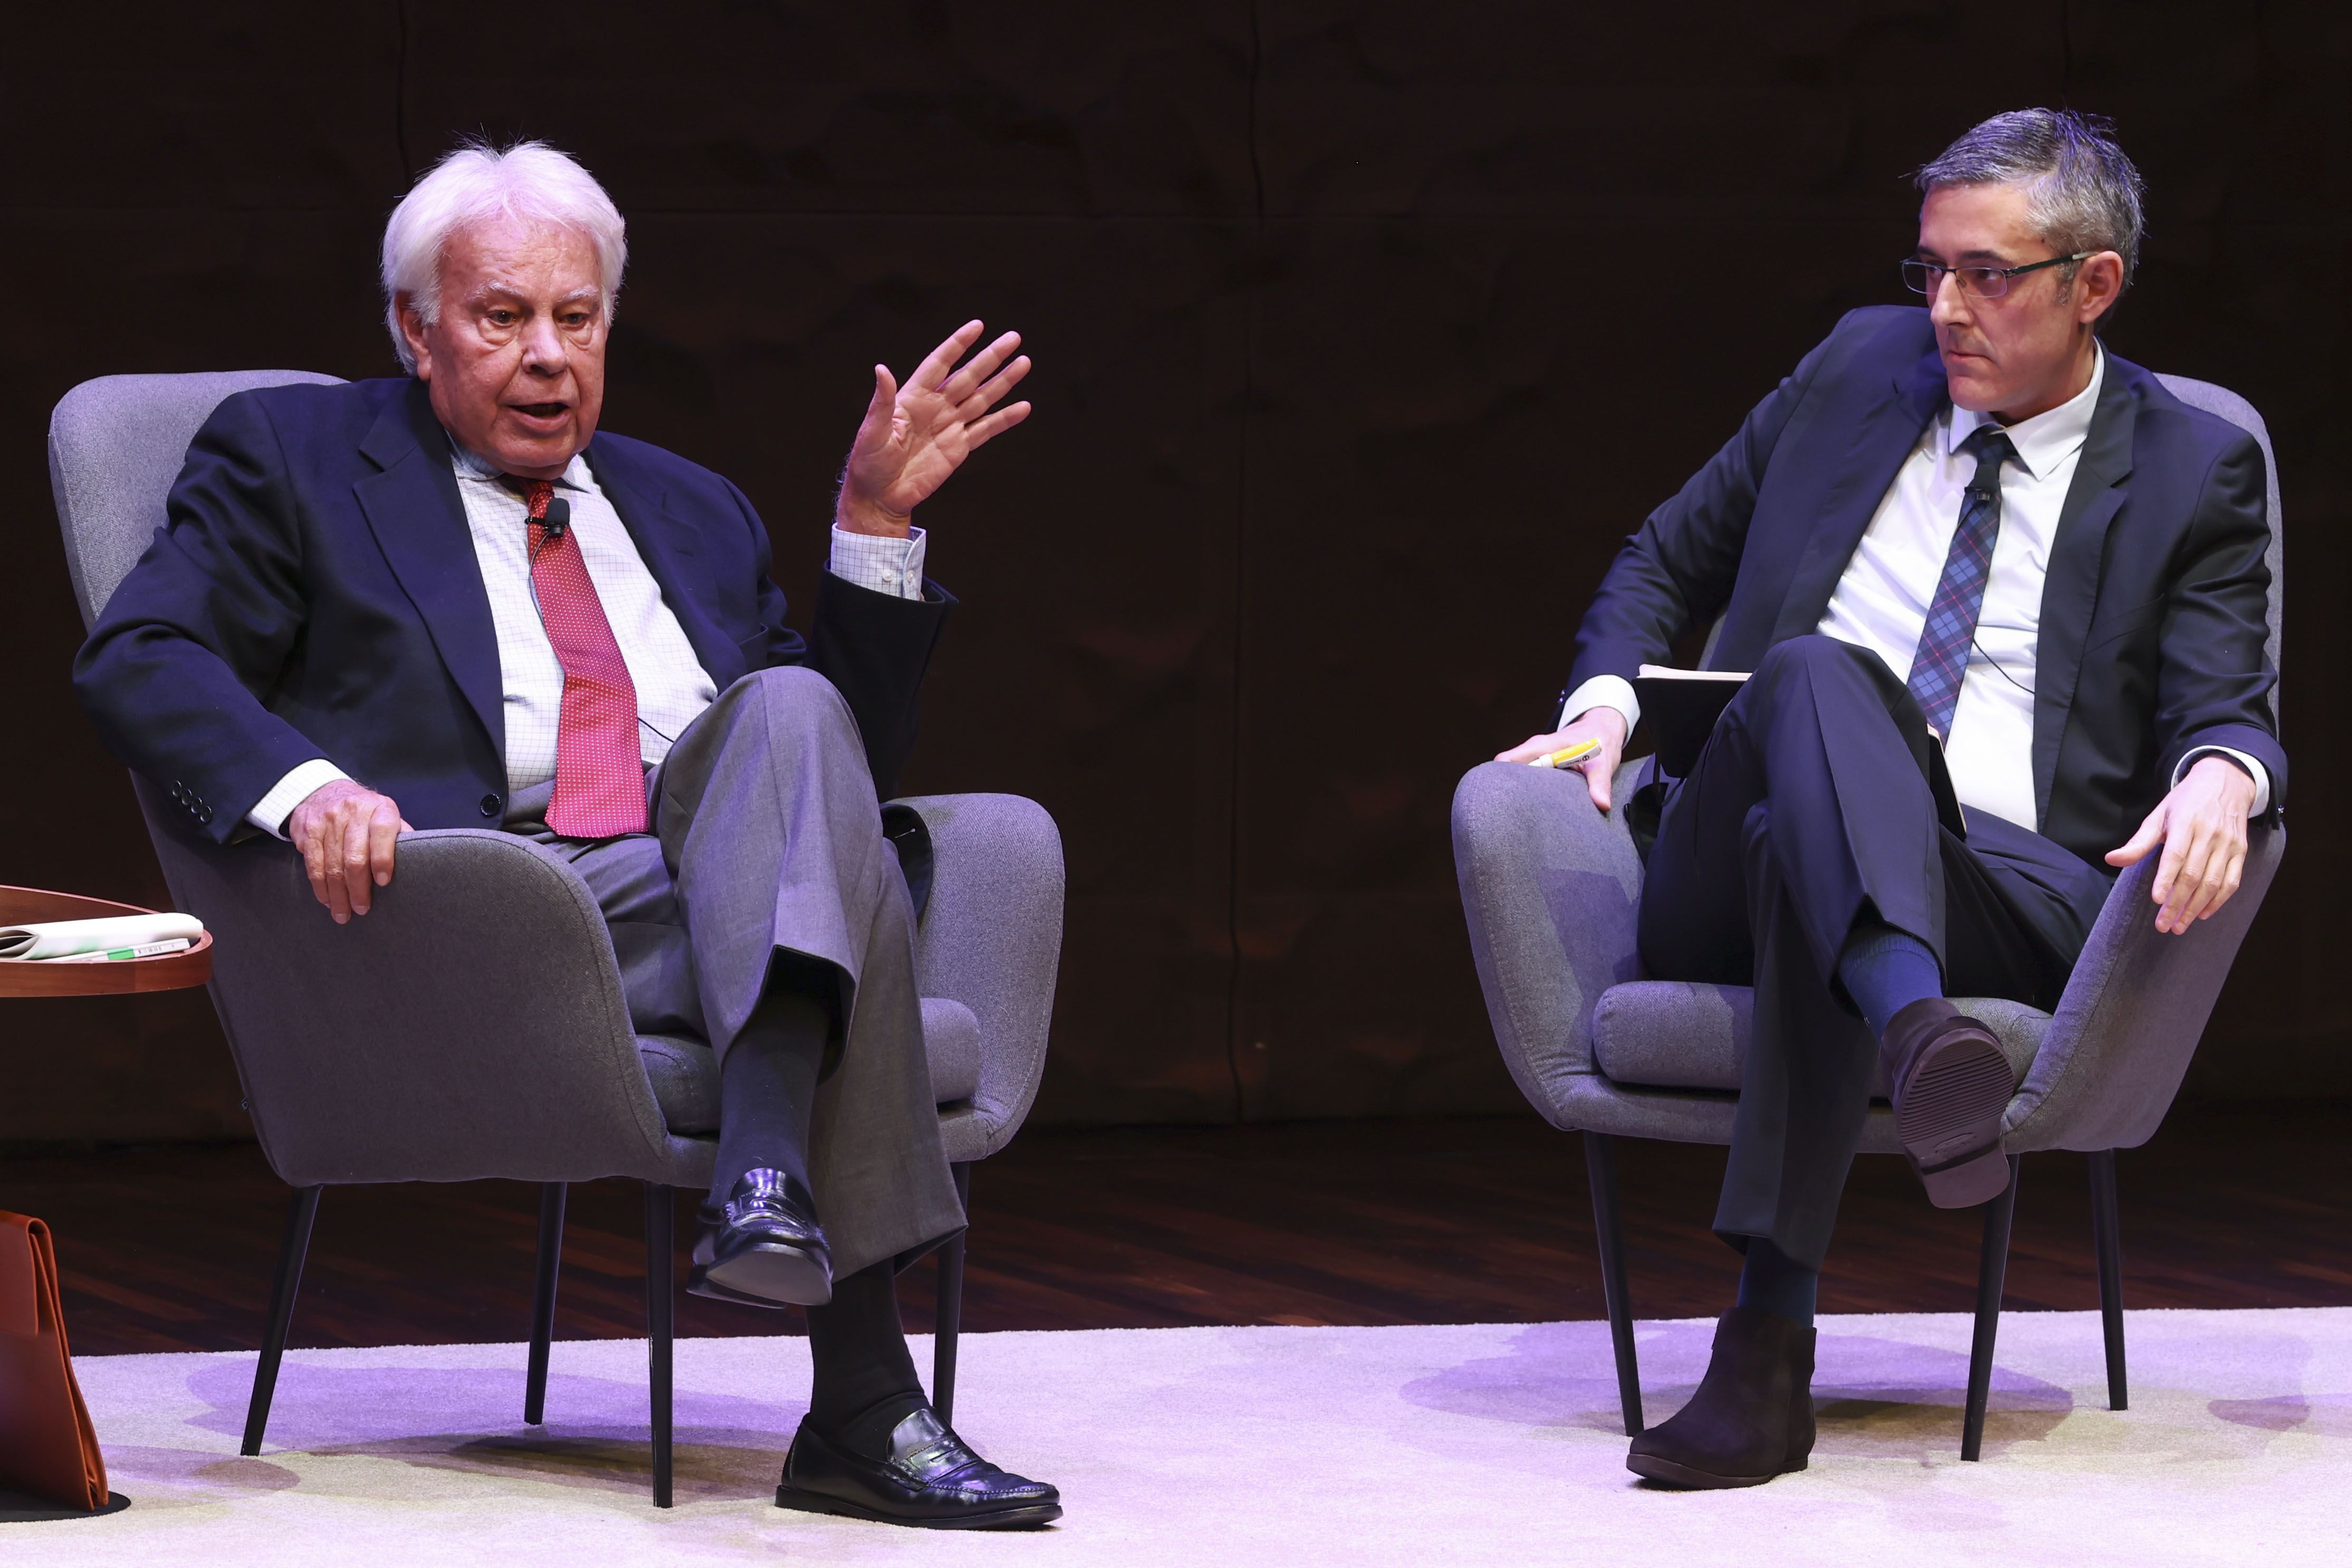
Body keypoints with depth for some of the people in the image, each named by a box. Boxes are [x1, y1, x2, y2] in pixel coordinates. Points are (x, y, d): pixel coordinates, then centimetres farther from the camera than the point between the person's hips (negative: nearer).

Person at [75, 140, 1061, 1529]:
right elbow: (137, 658, -1)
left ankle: (772, 1186, -46)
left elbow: (845, 763, 25)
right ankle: (863, 1404, -44)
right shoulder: (294, 459, 15)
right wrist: (305, 785, -21)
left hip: (721, 883, 5)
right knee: (854, 886, -31)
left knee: (793, 714, -30)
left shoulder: (691, 512, 29)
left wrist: (878, 524, 13)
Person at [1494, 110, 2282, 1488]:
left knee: (1799, 858, -39)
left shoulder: (2197, 472, 11)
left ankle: (1771, 1346, -50)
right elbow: (1670, 561, 29)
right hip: (1732, 875, 2)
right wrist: (1608, 698, 8)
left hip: (2009, 890, -2)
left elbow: (2228, 702, 1)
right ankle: (1920, 1034, -62)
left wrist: (2221, 774, -25)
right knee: (1817, 671, -34)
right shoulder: (1862, 367, 20)